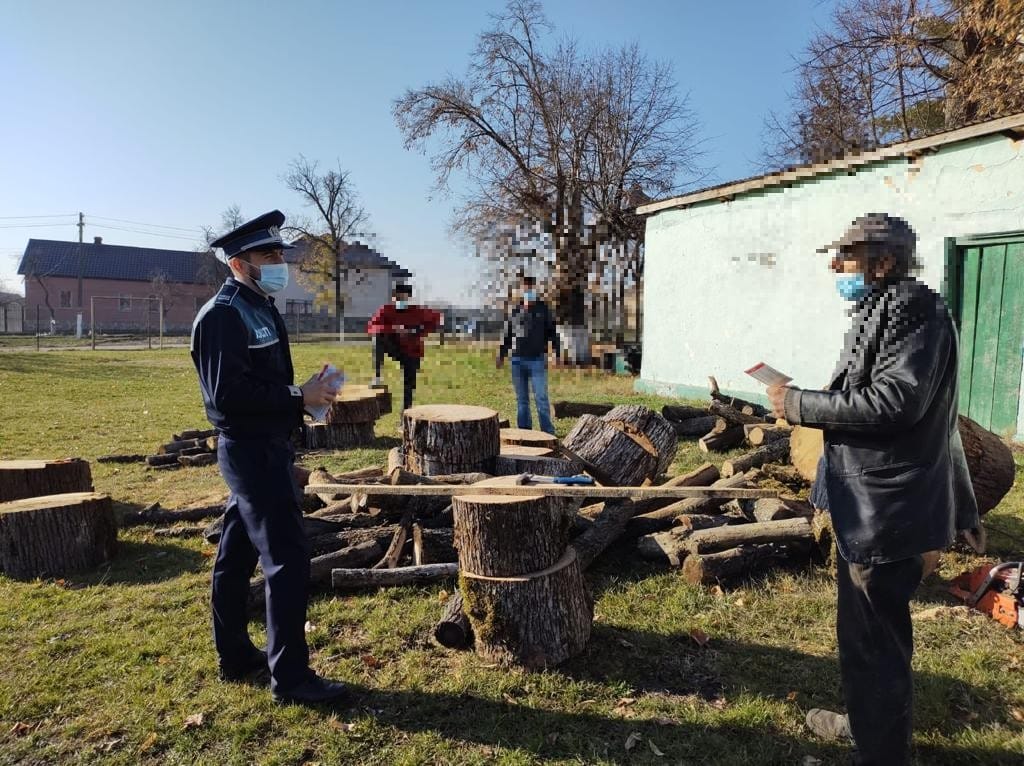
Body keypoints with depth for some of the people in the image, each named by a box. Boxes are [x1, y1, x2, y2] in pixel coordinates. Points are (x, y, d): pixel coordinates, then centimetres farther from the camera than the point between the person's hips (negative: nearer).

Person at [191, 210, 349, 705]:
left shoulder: (259, 309, 14)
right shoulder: (224, 314, -16)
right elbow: (227, 393, -24)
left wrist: (303, 398, 5)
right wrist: (297, 397, -20)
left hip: (264, 446, 10)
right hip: (250, 450, -10)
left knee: (236, 556, 17)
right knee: (287, 559, -7)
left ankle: (236, 658, 32)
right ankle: (290, 677, 4)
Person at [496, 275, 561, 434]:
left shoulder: (543, 309, 3)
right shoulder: (515, 310, 10)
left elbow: (552, 332, 3)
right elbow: (507, 334, 16)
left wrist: (557, 354, -4)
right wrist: (501, 355, 13)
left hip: (537, 360, -3)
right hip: (517, 361, 3)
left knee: (541, 398, -6)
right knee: (521, 400, 9)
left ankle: (548, 432, 2)